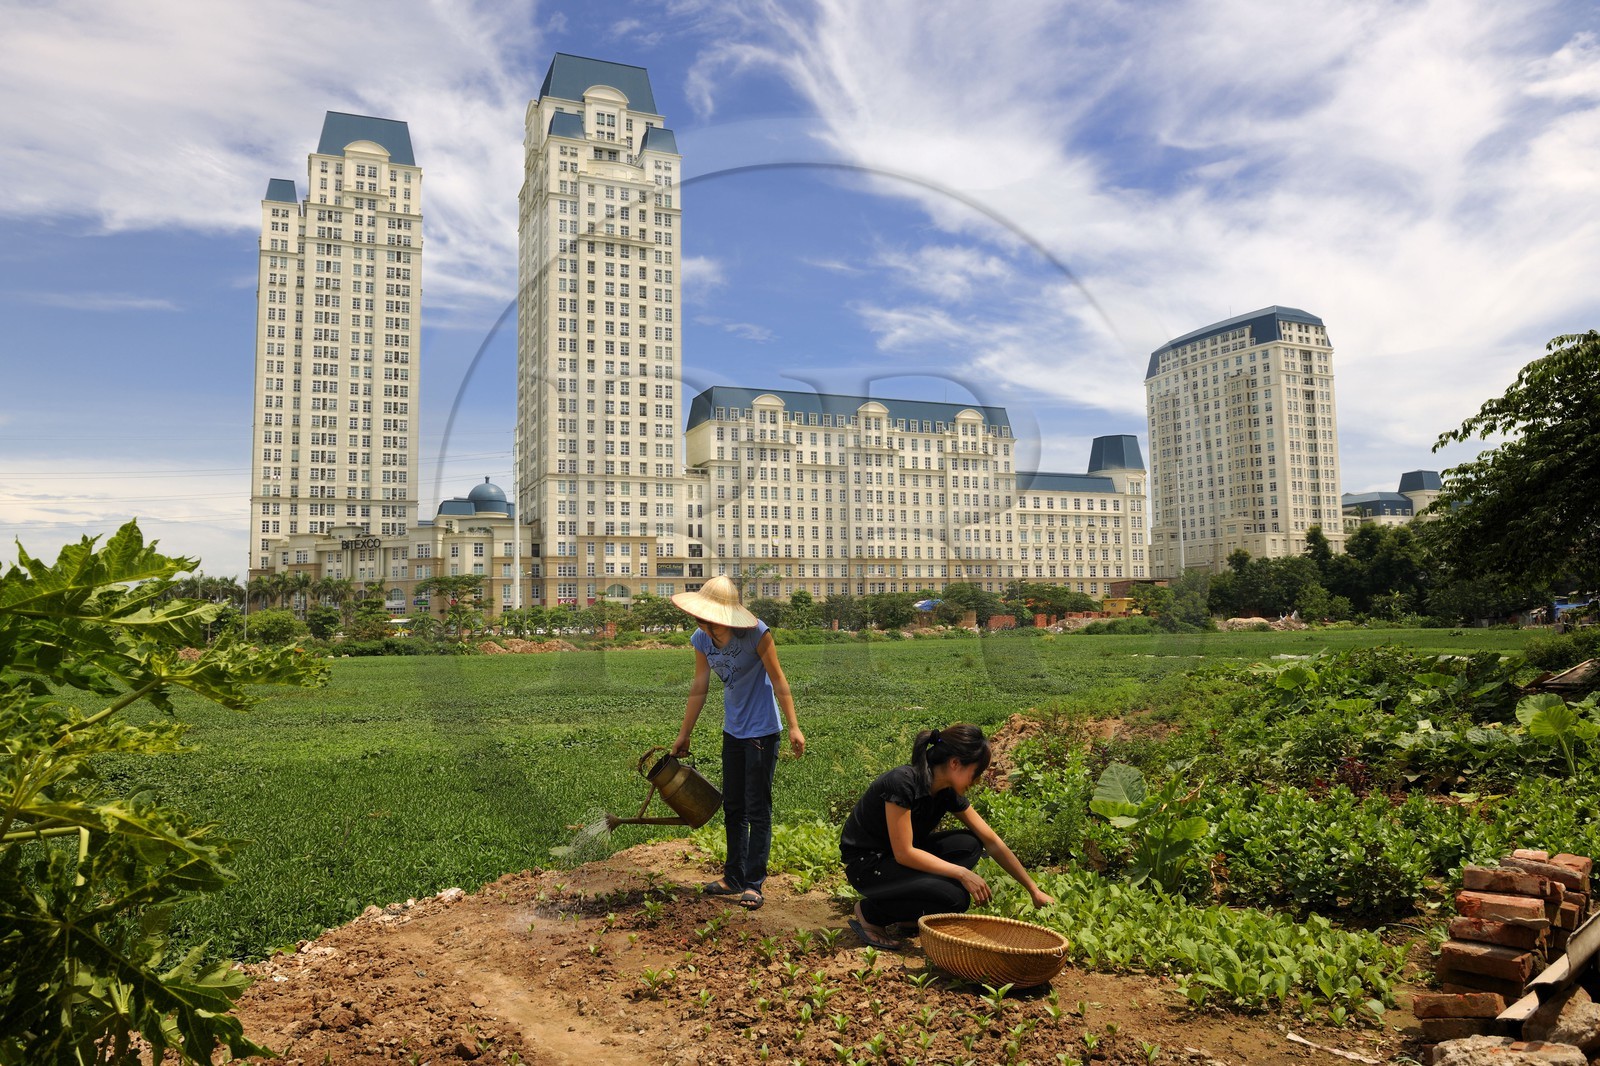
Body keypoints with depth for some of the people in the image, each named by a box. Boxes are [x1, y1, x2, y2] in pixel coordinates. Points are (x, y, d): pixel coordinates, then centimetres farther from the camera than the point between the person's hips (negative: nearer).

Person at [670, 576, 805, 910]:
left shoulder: (755, 632, -22)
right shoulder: (701, 639, -5)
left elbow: (778, 680, -16)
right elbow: (699, 688, 6)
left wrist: (794, 726, -17)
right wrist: (684, 734, 12)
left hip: (762, 731, -7)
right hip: (733, 731, 7)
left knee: (757, 810, -1)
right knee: (732, 807, 15)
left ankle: (753, 884, 9)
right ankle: (734, 877, 28)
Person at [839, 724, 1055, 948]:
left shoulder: (948, 792, -4)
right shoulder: (902, 783, -28)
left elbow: (992, 842, 2)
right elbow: (904, 853, -27)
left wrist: (1034, 890, 3)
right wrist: (962, 874, -23)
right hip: (865, 864, -8)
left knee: (970, 844, -8)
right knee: (955, 898, -24)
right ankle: (870, 913, -6)